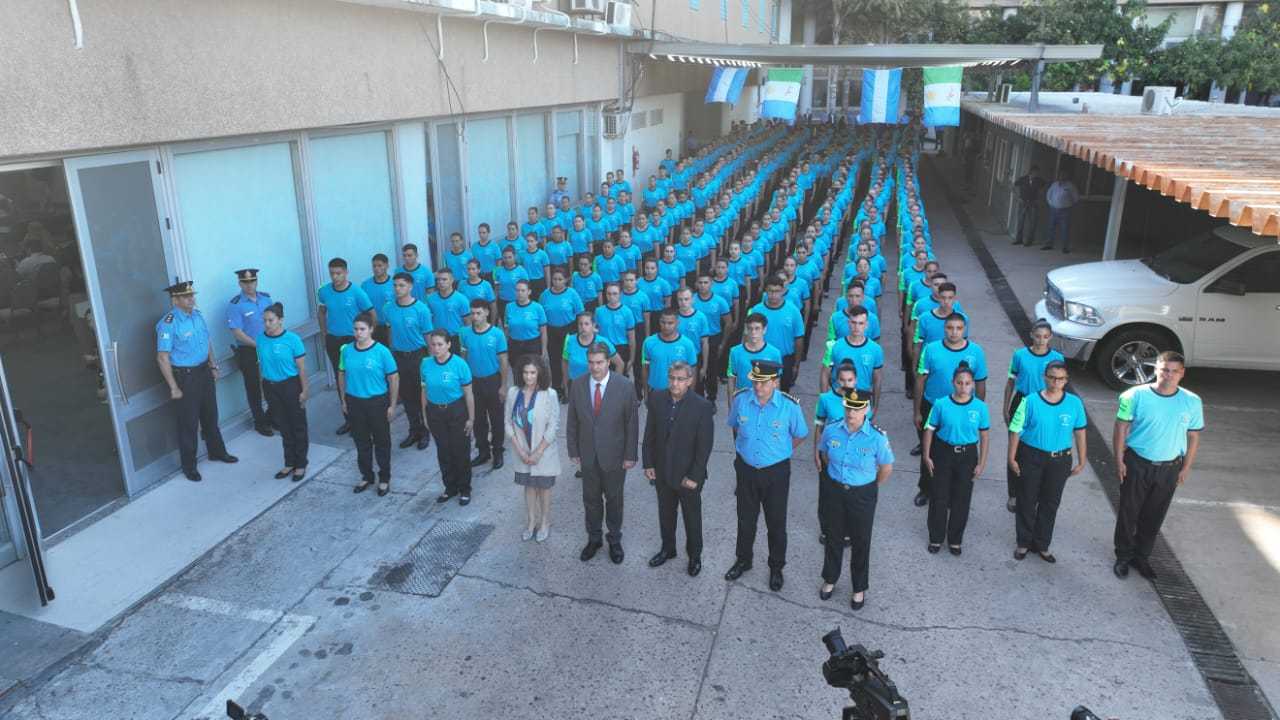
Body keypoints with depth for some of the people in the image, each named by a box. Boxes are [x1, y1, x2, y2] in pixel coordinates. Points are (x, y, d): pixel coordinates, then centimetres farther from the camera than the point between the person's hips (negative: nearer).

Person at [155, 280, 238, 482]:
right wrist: (174, 388, -20)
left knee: (210, 415, 22)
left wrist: (213, 366, 14)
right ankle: (189, 466, 19)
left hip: (204, 371, 7)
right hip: (185, 376, -7)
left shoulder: (197, 315, 2)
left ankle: (217, 452, 41)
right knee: (189, 422, 4)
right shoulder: (168, 324, -21)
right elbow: (162, 358, -21)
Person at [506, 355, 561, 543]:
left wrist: (538, 452, -14)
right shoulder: (513, 392, -8)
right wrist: (519, 450, -8)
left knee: (543, 487, 14)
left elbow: (553, 427, -15)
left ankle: (544, 522, 33)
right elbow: (508, 422, -2)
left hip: (544, 452, -3)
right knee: (529, 486, 18)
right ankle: (531, 522, 35)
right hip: (522, 451, 3)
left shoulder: (549, 394, -18)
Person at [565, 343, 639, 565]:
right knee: (591, 499, 16)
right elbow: (572, 422, 1)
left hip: (614, 455, -2)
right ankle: (593, 538, 36)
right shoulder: (577, 386, -7)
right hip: (588, 455, 2)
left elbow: (632, 423, -10)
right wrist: (573, 451, 1)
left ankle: (614, 540, 34)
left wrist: (630, 455, -9)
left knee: (614, 499, 15)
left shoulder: (625, 386, -15)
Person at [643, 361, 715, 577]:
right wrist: (648, 464, 0)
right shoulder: (656, 400, -7)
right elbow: (649, 435, 2)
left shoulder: (702, 407, -19)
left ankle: (695, 555, 36)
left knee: (692, 518, 15)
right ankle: (668, 548, 44)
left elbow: (705, 445, -15)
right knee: (665, 513, 22)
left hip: (688, 475, -3)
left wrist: (694, 476, -15)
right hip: (662, 472, 4)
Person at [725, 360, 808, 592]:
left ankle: (776, 568, 35)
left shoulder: (789, 405, -20)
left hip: (776, 472, -2)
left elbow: (800, 435, -1)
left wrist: (778, 452, 4)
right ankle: (743, 560, 42)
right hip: (746, 469, 2)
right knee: (746, 520, 19)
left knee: (776, 523, 13)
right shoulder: (741, 399, -13)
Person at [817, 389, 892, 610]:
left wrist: (872, 487, 6)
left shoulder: (877, 437, -21)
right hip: (835, 490, 2)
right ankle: (830, 579, 42)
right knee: (834, 537, 19)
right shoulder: (831, 430, -13)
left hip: (863, 494, -2)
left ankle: (859, 589, 33)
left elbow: (887, 468, -6)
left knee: (861, 542, 13)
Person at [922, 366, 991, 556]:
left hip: (967, 455, 1)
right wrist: (926, 456, -6)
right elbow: (929, 430, -3)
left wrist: (981, 463, -1)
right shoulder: (941, 405, -11)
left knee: (961, 500, 10)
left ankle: (955, 539, 28)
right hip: (943, 453, -1)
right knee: (938, 497, 7)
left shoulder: (980, 407, -8)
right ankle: (936, 538, 25)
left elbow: (984, 436, -1)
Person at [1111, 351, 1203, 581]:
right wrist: (1119, 460, -8)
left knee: (1154, 517, 13)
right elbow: (1121, 428, -6)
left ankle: (1141, 557, 31)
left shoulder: (1192, 402, -5)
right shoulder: (1136, 395, -12)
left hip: (1169, 468, 2)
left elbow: (1193, 437, 4)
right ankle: (1123, 557, 25)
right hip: (1136, 464, -2)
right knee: (1128, 513, 8)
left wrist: (1186, 468, 3)